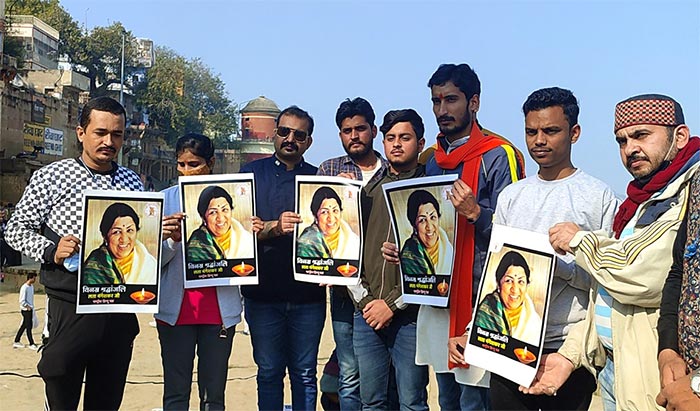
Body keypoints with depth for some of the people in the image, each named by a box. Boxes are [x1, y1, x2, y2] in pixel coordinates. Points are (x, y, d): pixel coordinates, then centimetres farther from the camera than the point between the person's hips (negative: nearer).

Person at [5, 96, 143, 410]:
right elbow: (16, 230, 2)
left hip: (120, 306, 3)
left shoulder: (132, 182, 11)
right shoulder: (51, 177, -1)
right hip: (70, 304, -3)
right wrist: (51, 251, -16)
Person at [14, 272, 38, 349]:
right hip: (26, 310, -9)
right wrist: (28, 307, -18)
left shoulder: (31, 286, 9)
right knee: (29, 327, -2)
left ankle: (16, 342, 23)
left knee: (23, 326, 14)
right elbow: (22, 301, -19)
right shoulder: (24, 287, -18)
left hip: (30, 309, 9)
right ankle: (31, 344, 4)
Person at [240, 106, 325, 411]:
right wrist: (275, 227, -19)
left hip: (308, 293, 1)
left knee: (304, 374, 7)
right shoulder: (252, 173, 6)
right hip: (263, 291, 0)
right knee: (269, 372, 8)